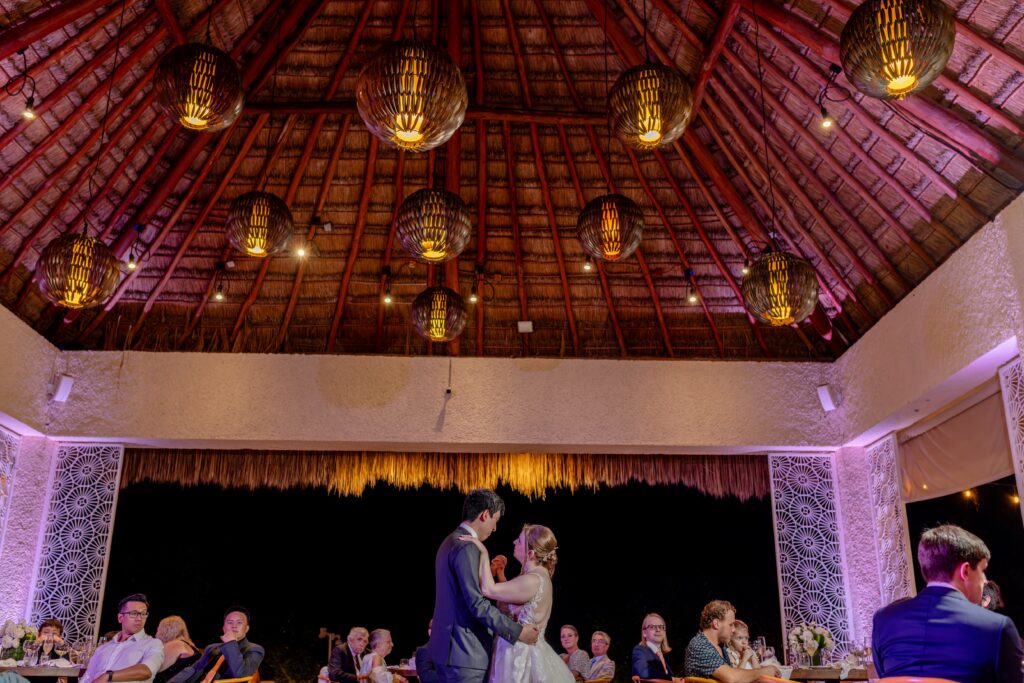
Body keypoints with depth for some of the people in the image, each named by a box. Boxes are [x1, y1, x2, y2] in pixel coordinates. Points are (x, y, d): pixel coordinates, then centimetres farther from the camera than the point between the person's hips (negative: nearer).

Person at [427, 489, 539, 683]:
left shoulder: (450, 542, 16)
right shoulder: (467, 547, -17)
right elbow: (477, 603, -22)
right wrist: (517, 631, -18)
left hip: (446, 646, 10)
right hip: (464, 652, -10)